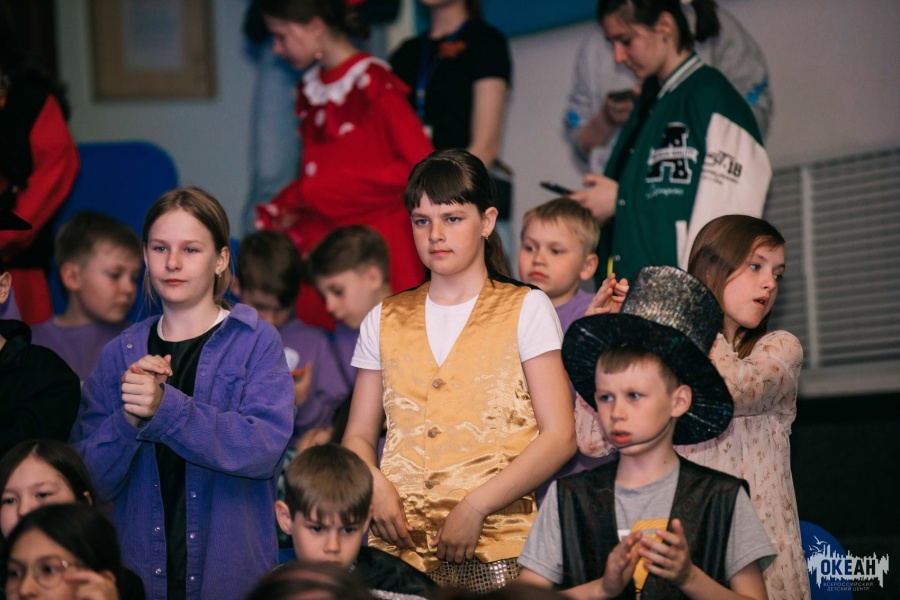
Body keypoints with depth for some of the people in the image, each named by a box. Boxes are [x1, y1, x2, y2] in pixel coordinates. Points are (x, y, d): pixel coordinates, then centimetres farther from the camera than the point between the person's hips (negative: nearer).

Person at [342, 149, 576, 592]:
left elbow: (559, 437, -3)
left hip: (494, 547, -3)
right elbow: (358, 436, 15)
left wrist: (475, 507, -13)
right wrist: (376, 488, -7)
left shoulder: (525, 310, 5)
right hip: (398, 544, 3)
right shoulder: (386, 320, 15)